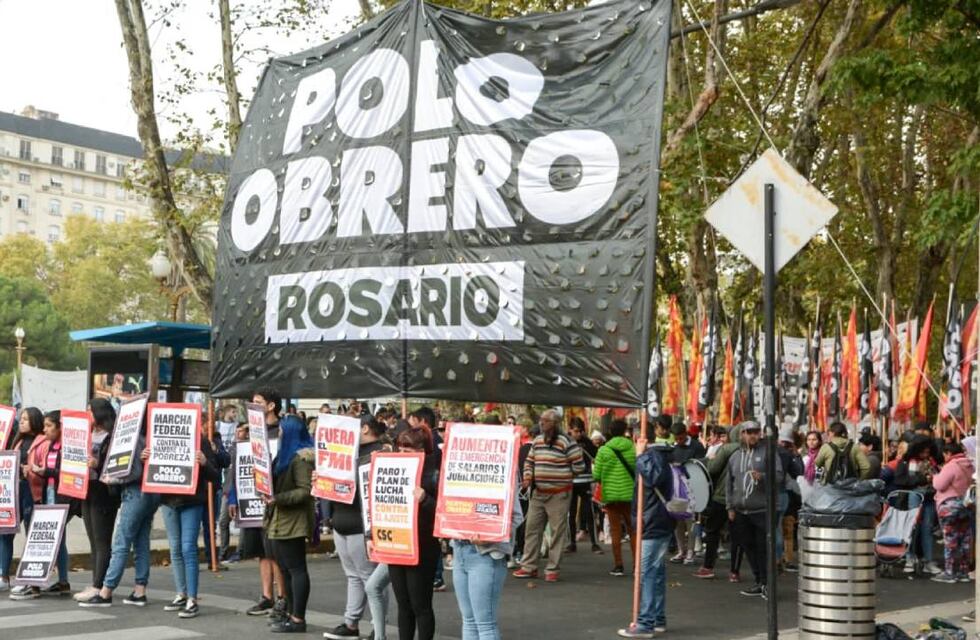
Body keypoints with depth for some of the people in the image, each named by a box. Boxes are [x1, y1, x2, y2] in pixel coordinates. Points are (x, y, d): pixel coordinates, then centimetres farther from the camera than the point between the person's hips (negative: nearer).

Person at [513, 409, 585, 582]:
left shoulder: (565, 441, -11)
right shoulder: (537, 441, 11)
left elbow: (579, 465, -8)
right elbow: (529, 461, 20)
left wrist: (563, 477, 3)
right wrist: (528, 476, 1)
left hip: (558, 495, -6)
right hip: (538, 493, 6)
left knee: (557, 532, 0)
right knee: (532, 529, 8)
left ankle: (552, 569, 7)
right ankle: (529, 566, 15)